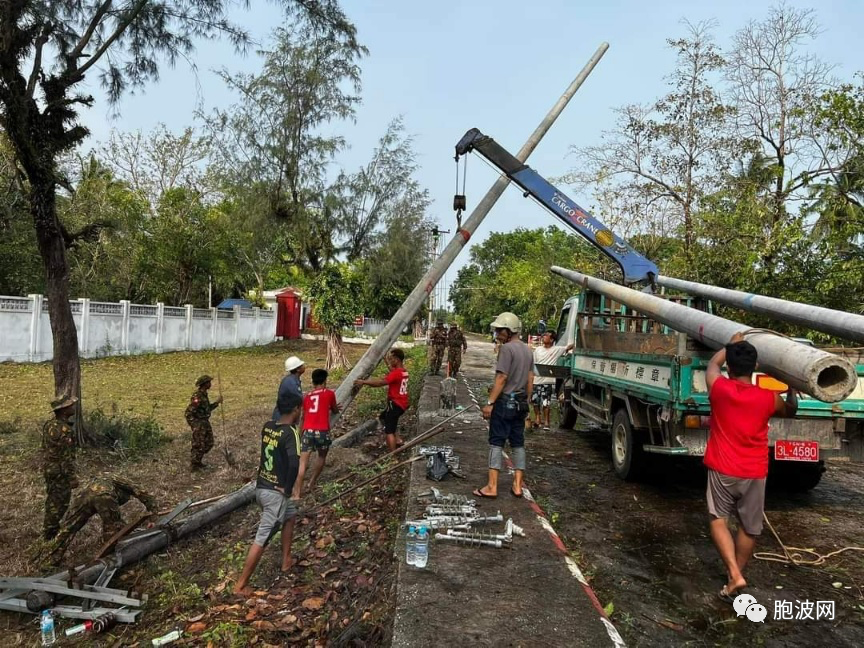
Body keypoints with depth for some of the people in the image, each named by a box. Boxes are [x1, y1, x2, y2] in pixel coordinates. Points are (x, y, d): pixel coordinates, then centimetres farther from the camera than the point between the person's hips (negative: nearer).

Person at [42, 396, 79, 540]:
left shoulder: (49, 424, 4)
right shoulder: (64, 430, -26)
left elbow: (44, 448, 14)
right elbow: (66, 457, -25)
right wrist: (72, 477, -19)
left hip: (49, 468, 10)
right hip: (59, 471, -10)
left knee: (52, 500, 21)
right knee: (60, 503, 3)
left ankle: (48, 529, 34)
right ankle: (50, 533, 12)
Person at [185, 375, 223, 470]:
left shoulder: (204, 394, 9)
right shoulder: (197, 396, -22)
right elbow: (189, 412, -23)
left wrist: (217, 402, 9)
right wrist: (195, 425, -21)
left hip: (205, 423, 9)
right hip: (198, 424, -9)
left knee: (208, 444, 14)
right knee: (199, 446, -1)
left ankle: (197, 461, 28)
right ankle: (194, 465, 13)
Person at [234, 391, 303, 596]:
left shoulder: (267, 426, 2)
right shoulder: (290, 432, -19)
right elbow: (294, 464, -31)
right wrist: (288, 489, -17)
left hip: (261, 487, 8)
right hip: (276, 492, -8)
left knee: (290, 514, 28)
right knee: (261, 539, 1)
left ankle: (286, 560, 37)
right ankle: (241, 584, 9)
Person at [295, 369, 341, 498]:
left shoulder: (307, 396, 17)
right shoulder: (329, 393, 7)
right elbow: (335, 411, 22)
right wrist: (334, 407, 46)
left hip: (308, 431, 2)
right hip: (322, 432, -2)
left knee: (303, 463, 1)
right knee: (322, 457, 24)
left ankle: (297, 493, -4)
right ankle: (312, 483, 29)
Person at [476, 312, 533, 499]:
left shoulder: (507, 348, -14)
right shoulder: (527, 350, 12)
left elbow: (501, 379, -19)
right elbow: (530, 380, 14)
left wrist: (490, 402, -17)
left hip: (505, 401, -8)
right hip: (521, 403, 8)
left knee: (497, 442, -3)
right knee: (518, 443, 11)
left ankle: (492, 487, -2)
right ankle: (517, 486, 14)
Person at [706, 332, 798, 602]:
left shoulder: (719, 388, -10)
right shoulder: (768, 398, -8)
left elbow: (712, 364, 14)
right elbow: (790, 410, 17)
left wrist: (731, 344, 27)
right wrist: (792, 386, 31)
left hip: (722, 470, -1)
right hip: (755, 474, 2)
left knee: (718, 520, 13)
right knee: (749, 528, 16)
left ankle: (734, 575, -3)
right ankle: (733, 582, 26)